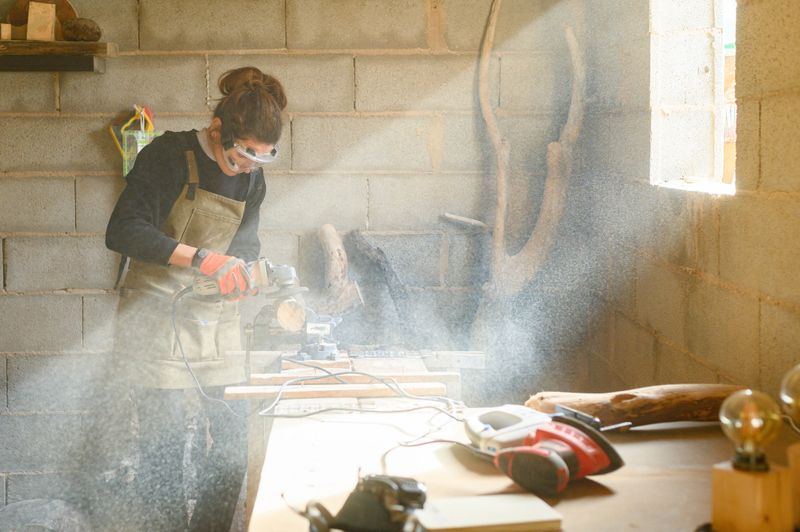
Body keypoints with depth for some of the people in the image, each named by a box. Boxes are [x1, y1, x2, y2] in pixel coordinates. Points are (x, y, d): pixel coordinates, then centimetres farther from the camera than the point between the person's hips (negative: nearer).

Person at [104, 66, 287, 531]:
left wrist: (255, 273, -4)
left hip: (218, 323, 6)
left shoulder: (252, 179, 8)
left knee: (231, 448, 5)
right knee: (165, 452, -7)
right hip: (157, 321, -6)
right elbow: (123, 232, -21)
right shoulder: (169, 157, -12)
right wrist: (201, 258, -29)